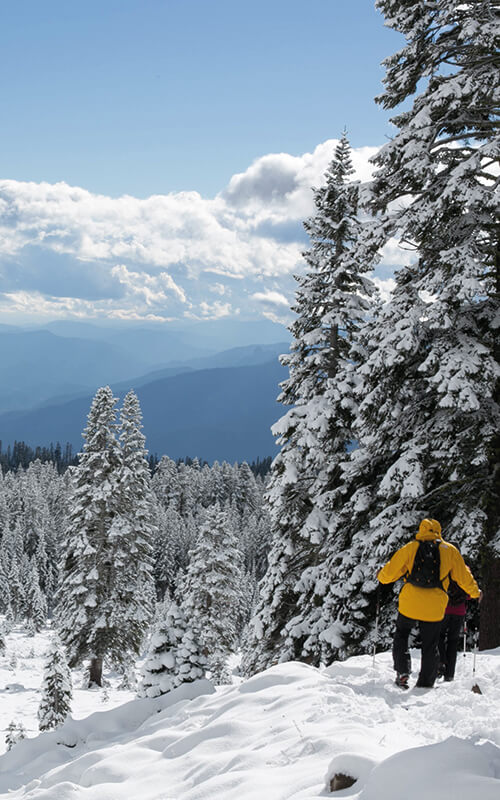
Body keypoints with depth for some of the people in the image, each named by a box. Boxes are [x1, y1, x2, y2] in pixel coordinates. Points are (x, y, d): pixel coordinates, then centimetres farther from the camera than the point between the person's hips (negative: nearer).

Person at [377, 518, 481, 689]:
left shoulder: (409, 548, 3)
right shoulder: (450, 550, 5)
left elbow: (390, 571, 5)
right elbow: (463, 576, 10)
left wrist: (381, 577, 28)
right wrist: (475, 592, 28)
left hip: (409, 604, 0)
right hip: (434, 608, 0)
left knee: (401, 635, 22)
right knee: (430, 646, 12)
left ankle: (402, 672, 6)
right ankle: (425, 684, 13)